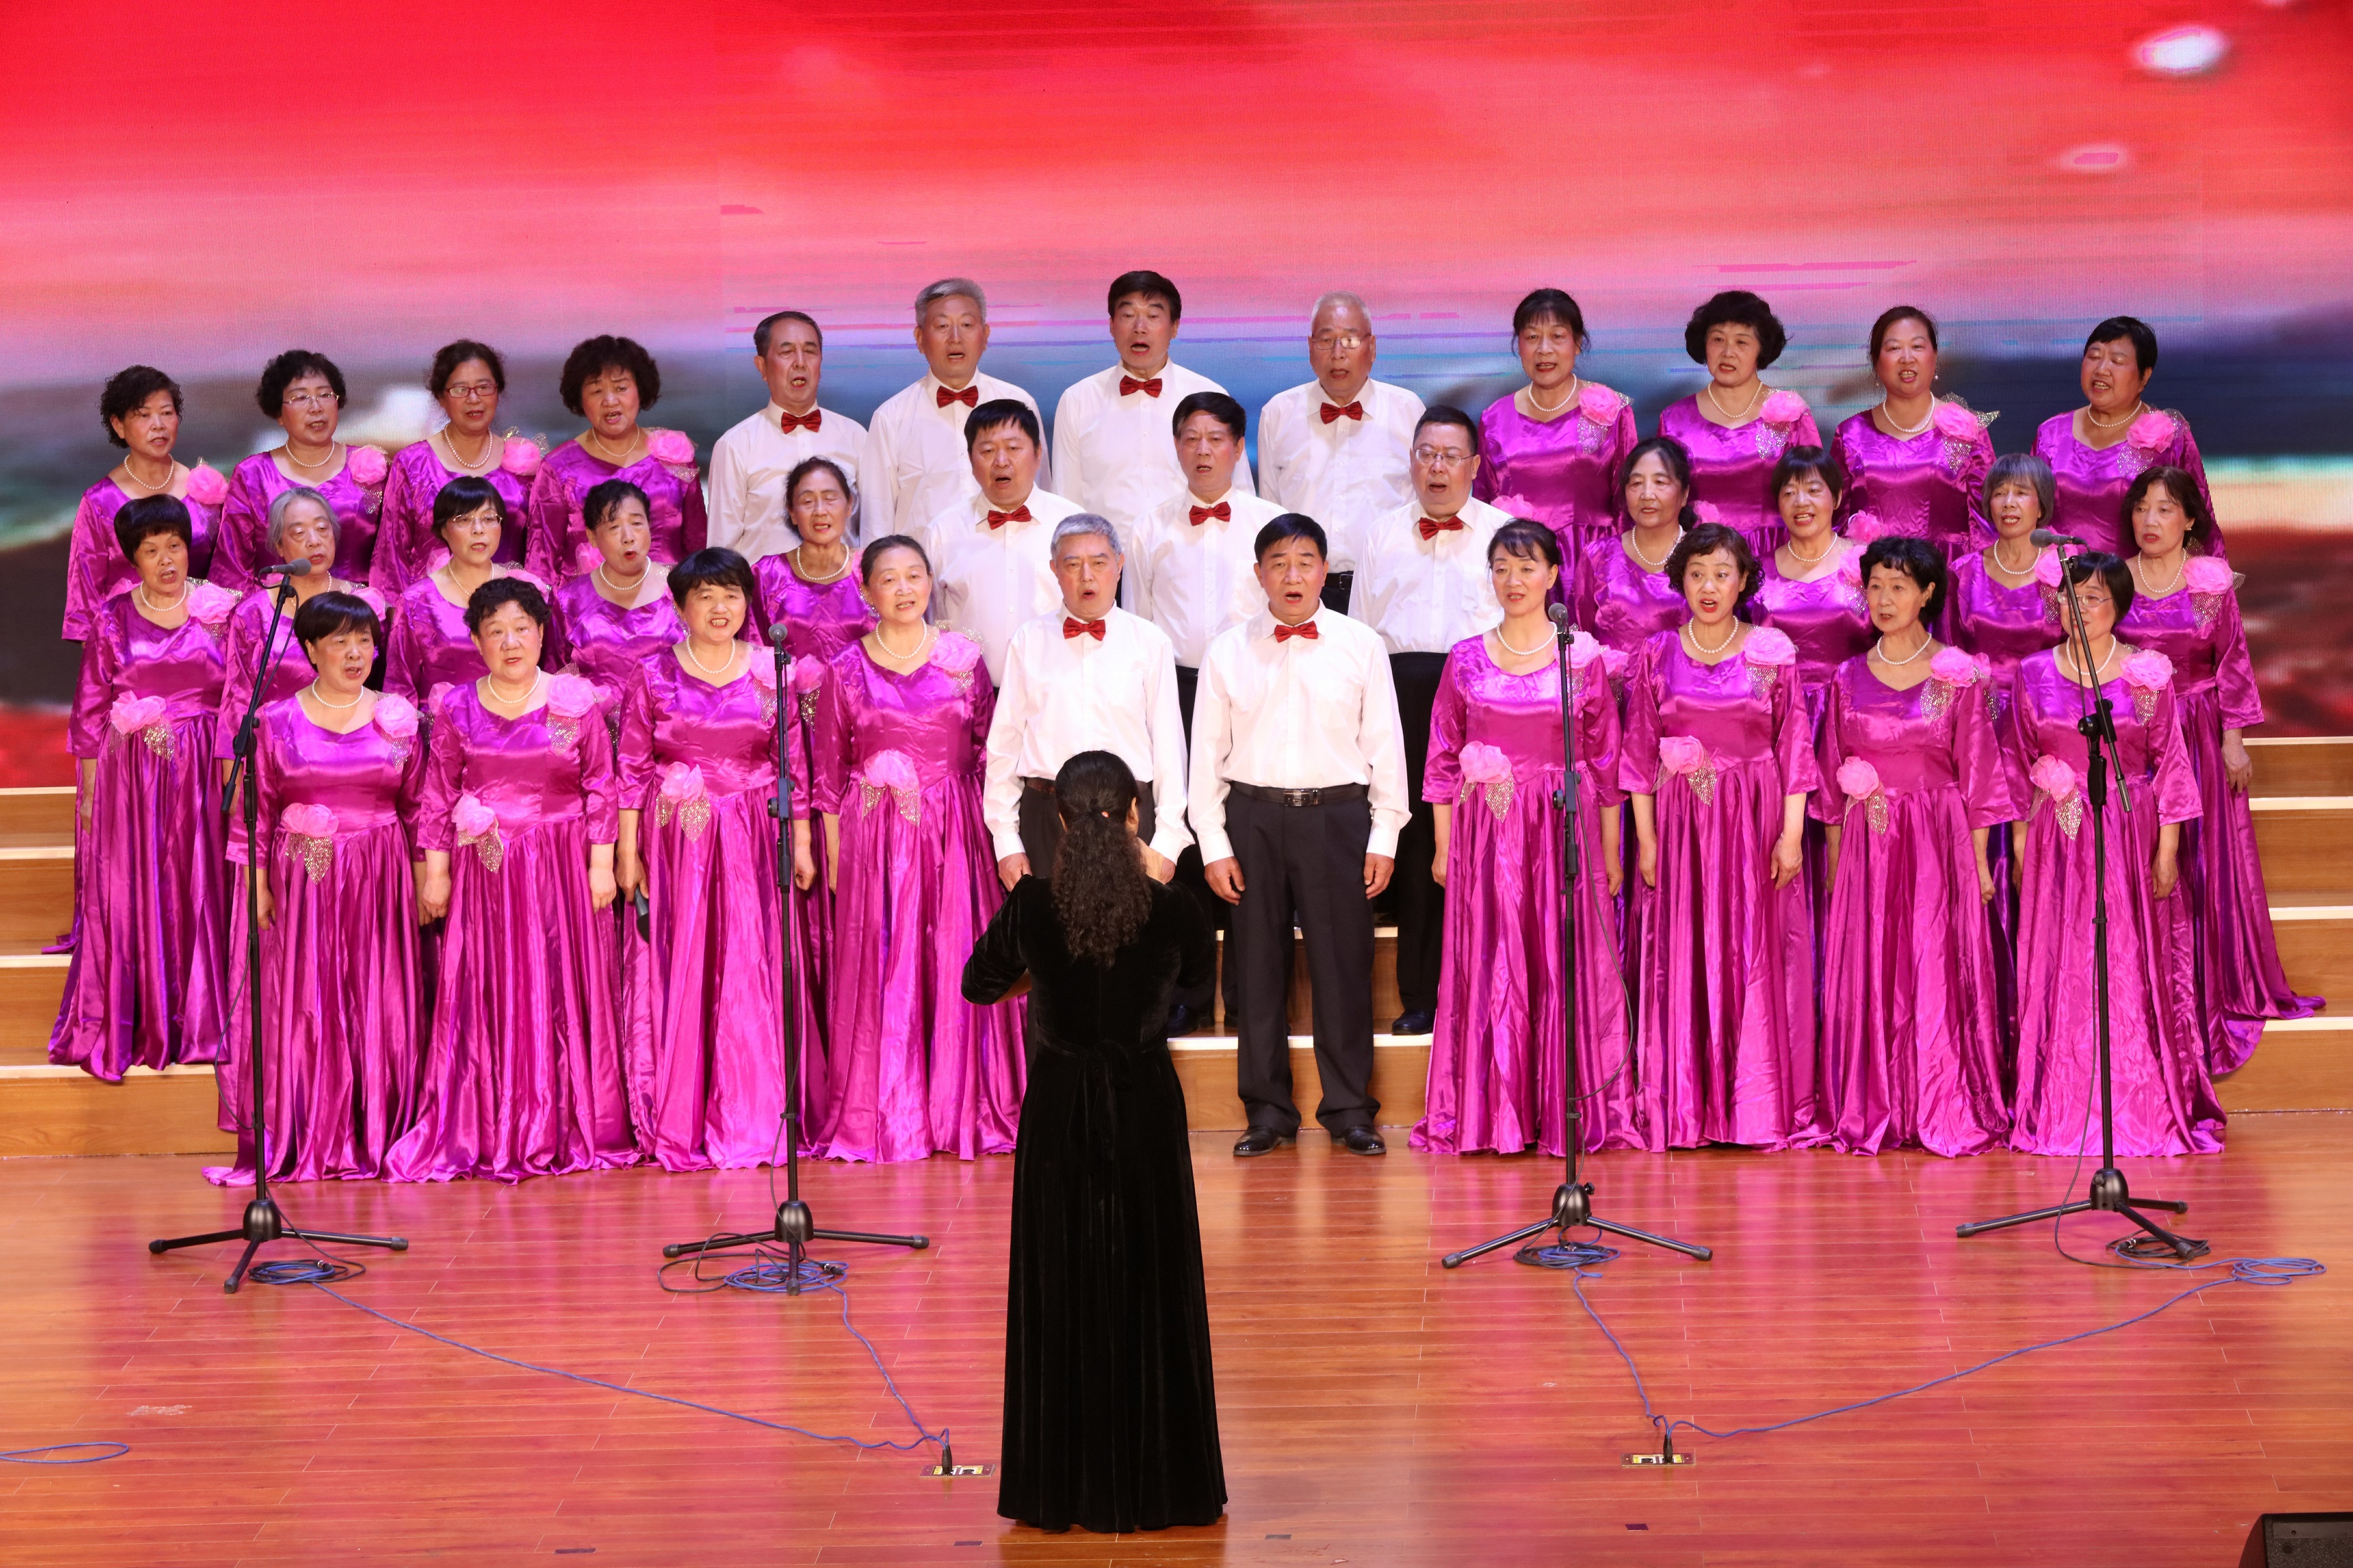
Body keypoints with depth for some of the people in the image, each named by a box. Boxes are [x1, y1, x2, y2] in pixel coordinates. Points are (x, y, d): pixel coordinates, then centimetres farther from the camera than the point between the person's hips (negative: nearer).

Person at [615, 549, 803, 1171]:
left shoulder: (772, 672, 4)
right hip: (671, 840, 0)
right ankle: (679, 1124, 9)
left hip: (752, 842, 0)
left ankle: (752, 1118, 7)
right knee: (676, 974, 1)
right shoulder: (653, 675, 2)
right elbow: (631, 769, 2)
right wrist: (627, 851, -3)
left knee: (748, 971, -2)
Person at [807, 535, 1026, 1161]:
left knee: (954, 963, 1)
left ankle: (961, 1110, 10)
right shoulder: (846, 670, 2)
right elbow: (830, 771, 4)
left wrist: (996, 830, 1)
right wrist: (833, 852, 2)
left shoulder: (964, 658, 4)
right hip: (873, 835, -1)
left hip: (954, 832, 1)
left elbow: (988, 750, 6)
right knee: (880, 969, 1)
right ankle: (881, 1116, 8)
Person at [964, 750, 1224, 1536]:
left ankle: (1062, 1483, 14)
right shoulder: (1170, 909, -11)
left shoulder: (1031, 905, -11)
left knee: (1062, 1289, 9)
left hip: (1060, 1106, 0)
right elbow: (1198, 968, 12)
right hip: (1144, 1105, 0)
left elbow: (980, 984, 6)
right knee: (1149, 1287, 9)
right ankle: (1156, 1480, 16)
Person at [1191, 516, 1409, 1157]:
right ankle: (1267, 1109, 15)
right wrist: (1214, 845, 1)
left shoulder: (1361, 646, 3)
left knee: (1343, 965, 1)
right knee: (1259, 966, 6)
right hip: (1253, 818, 1)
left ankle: (1350, 1109, 11)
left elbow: (1385, 744, 5)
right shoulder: (1228, 651, 4)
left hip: (1337, 815, -1)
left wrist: (1384, 837, 1)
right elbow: (1207, 753, 6)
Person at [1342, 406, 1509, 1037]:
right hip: (1402, 692, 2)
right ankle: (1420, 996, 7)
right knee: (1415, 842, 0)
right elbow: (1359, 630, 19)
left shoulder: (1505, 533, 12)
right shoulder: (1377, 535, 18)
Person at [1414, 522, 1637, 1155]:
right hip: (1486, 833, 1)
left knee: (1566, 965, 0)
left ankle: (1569, 1113, 9)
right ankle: (1488, 1113, 8)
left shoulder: (1584, 656, 3)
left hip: (1565, 829, -1)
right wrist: (1443, 844, 4)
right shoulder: (1465, 660, 5)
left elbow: (1606, 758, 5)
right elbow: (1444, 758, 8)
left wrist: (1610, 849, 3)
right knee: (1489, 969, 1)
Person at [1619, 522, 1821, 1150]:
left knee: (1757, 958, -1)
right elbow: (1639, 753, 5)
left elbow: (1795, 748, 0)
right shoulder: (1656, 656, 5)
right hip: (1680, 823, 1)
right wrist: (1645, 838, -2)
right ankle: (1683, 1108, 7)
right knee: (1681, 963, 1)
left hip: (1757, 821, -1)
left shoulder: (1773, 653, 2)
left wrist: (1792, 833, -7)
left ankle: (1762, 1106, 6)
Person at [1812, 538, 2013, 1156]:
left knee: (1940, 972, -3)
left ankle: (1947, 1112, 5)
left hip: (1940, 843, -3)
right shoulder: (1848, 679, 8)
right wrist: (1834, 859, 7)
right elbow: (1833, 780, 11)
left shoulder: (1959, 675, 0)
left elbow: (1978, 771, 0)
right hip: (1868, 847, 3)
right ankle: (1872, 1114, 10)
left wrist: (1979, 859, -3)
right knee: (1867, 978, 2)